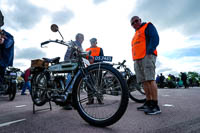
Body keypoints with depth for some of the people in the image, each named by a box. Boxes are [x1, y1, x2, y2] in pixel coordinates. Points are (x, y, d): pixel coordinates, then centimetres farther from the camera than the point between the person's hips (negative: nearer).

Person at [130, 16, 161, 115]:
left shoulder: (148, 26, 10)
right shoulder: (136, 34, 32)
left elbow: (155, 38, -5)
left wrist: (149, 51, -18)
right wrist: (135, 60, 18)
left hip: (147, 56, -8)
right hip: (137, 59, 8)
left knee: (150, 80, -16)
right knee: (144, 82, 4)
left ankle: (155, 106, -15)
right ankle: (148, 103, 8)